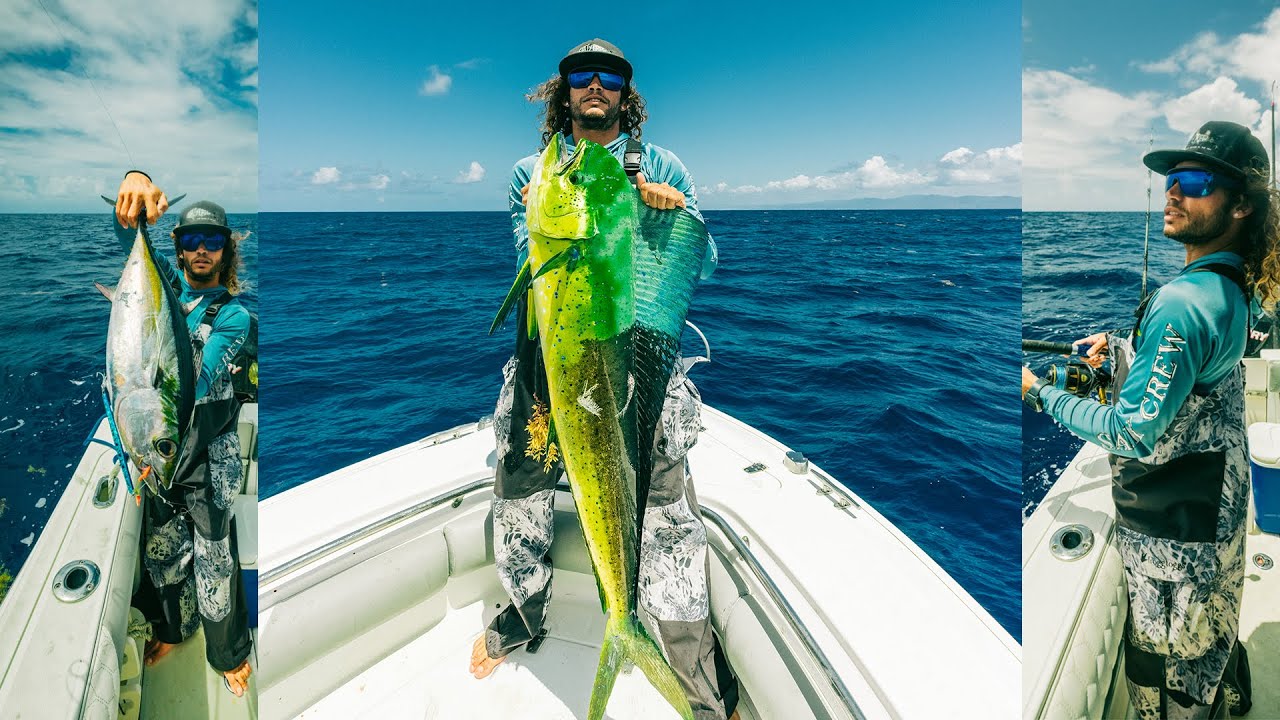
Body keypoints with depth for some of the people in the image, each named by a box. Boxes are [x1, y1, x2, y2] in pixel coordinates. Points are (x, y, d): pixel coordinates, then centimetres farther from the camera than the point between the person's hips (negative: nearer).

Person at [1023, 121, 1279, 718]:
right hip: (1217, 504, 10)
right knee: (1214, 628, 33)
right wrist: (1117, 344, 9)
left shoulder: (1183, 301, -30)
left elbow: (1133, 433, -29)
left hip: (1171, 525, -10)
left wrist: (1040, 394, -20)